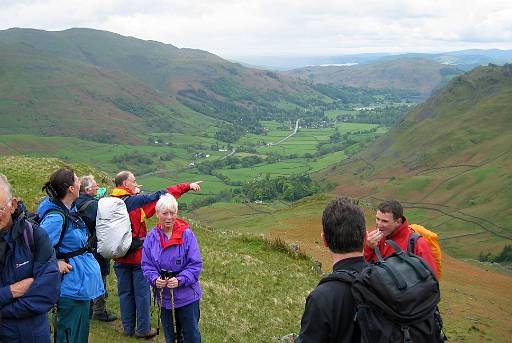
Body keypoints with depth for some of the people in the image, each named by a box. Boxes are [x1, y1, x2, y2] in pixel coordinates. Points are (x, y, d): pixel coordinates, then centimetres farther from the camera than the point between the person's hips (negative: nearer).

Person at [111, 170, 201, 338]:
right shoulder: (137, 201, -17)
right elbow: (160, 195, -15)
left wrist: (134, 193, 16)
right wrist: (187, 186, -10)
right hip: (138, 255, -5)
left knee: (125, 292, 14)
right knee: (142, 292, 7)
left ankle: (128, 328, 24)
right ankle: (143, 329, 16)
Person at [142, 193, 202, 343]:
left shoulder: (186, 234, -13)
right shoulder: (152, 237, -3)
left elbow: (195, 264, -13)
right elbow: (146, 264, 0)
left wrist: (180, 280, -25)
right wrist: (154, 279, -19)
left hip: (187, 295, -3)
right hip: (164, 296, 3)